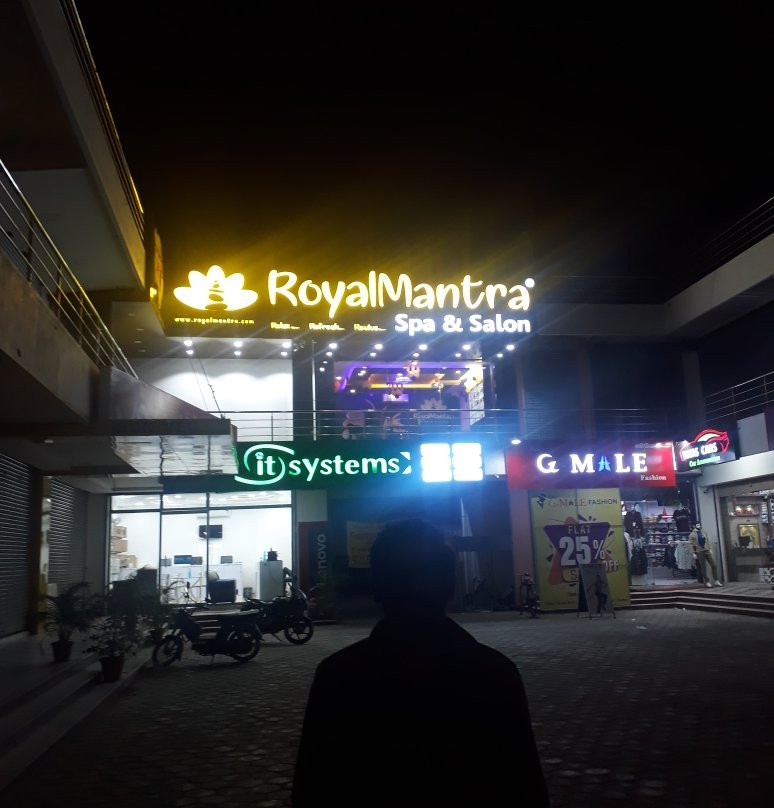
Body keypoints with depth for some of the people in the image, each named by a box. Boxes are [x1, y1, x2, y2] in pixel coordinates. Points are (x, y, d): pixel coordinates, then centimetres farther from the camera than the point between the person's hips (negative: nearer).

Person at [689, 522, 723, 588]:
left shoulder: (703, 532, 11)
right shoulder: (692, 534, -3)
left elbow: (707, 541, 17)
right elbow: (691, 545, -5)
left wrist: (710, 549, 11)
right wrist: (694, 553, -11)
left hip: (707, 551, 4)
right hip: (699, 553, -4)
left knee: (713, 565, -1)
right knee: (703, 568, 0)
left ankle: (716, 581, 6)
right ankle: (707, 582, 8)